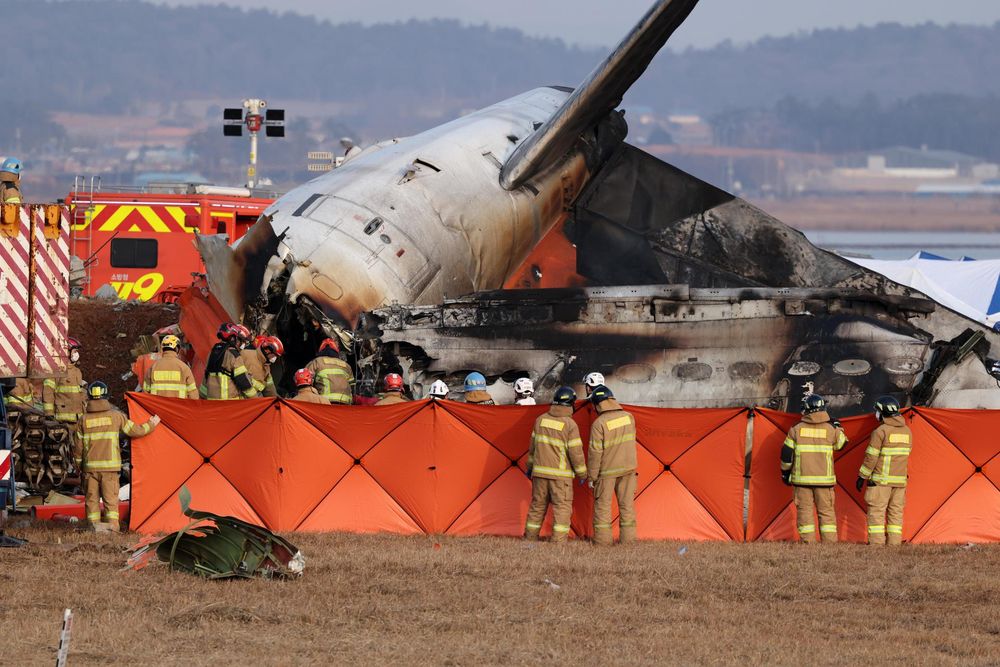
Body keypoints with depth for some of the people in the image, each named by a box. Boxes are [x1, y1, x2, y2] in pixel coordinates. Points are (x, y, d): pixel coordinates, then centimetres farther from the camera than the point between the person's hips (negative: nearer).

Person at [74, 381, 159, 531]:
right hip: (110, 465, -1)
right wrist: (151, 424, 24)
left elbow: (78, 446, 4)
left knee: (92, 497, 8)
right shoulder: (115, 416, -2)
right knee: (110, 497, 3)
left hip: (90, 466, 1)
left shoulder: (84, 420, 1)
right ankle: (112, 524, -4)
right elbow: (135, 430, 5)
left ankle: (94, 524, 6)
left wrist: (79, 465, 18)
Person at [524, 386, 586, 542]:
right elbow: (576, 452, -11)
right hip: (561, 473, -5)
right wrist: (582, 474, 1)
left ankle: (530, 537, 20)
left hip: (540, 471, 5)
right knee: (562, 507, -1)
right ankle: (559, 540, -8)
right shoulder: (570, 425, -13)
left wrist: (530, 465, 25)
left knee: (537, 505, 14)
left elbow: (533, 445, 13)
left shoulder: (541, 420, 3)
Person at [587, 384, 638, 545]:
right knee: (627, 504, 9)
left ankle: (602, 540, 3)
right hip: (628, 467, 5)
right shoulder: (629, 417, -1)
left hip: (607, 471, -5)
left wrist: (591, 476, -7)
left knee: (602, 504, 3)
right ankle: (628, 539, 9)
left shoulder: (599, 424, -16)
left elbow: (595, 453, -14)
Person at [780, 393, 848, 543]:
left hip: (802, 478, 0)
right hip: (824, 478, 0)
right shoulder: (831, 429, -3)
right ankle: (830, 543, 1)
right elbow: (841, 443, 16)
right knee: (826, 511, 6)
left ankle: (808, 543, 0)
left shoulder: (797, 429, -2)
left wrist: (785, 471, 15)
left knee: (804, 510, 4)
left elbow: (787, 453, 1)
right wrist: (838, 427, 32)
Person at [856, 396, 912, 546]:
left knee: (876, 511, -4)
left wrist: (862, 477, -4)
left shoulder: (881, 431, -12)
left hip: (881, 479, -6)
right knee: (896, 511, 9)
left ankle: (876, 543, -10)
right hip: (900, 480, 6)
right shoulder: (907, 431, 9)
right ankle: (894, 543, 6)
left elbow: (871, 456, -10)